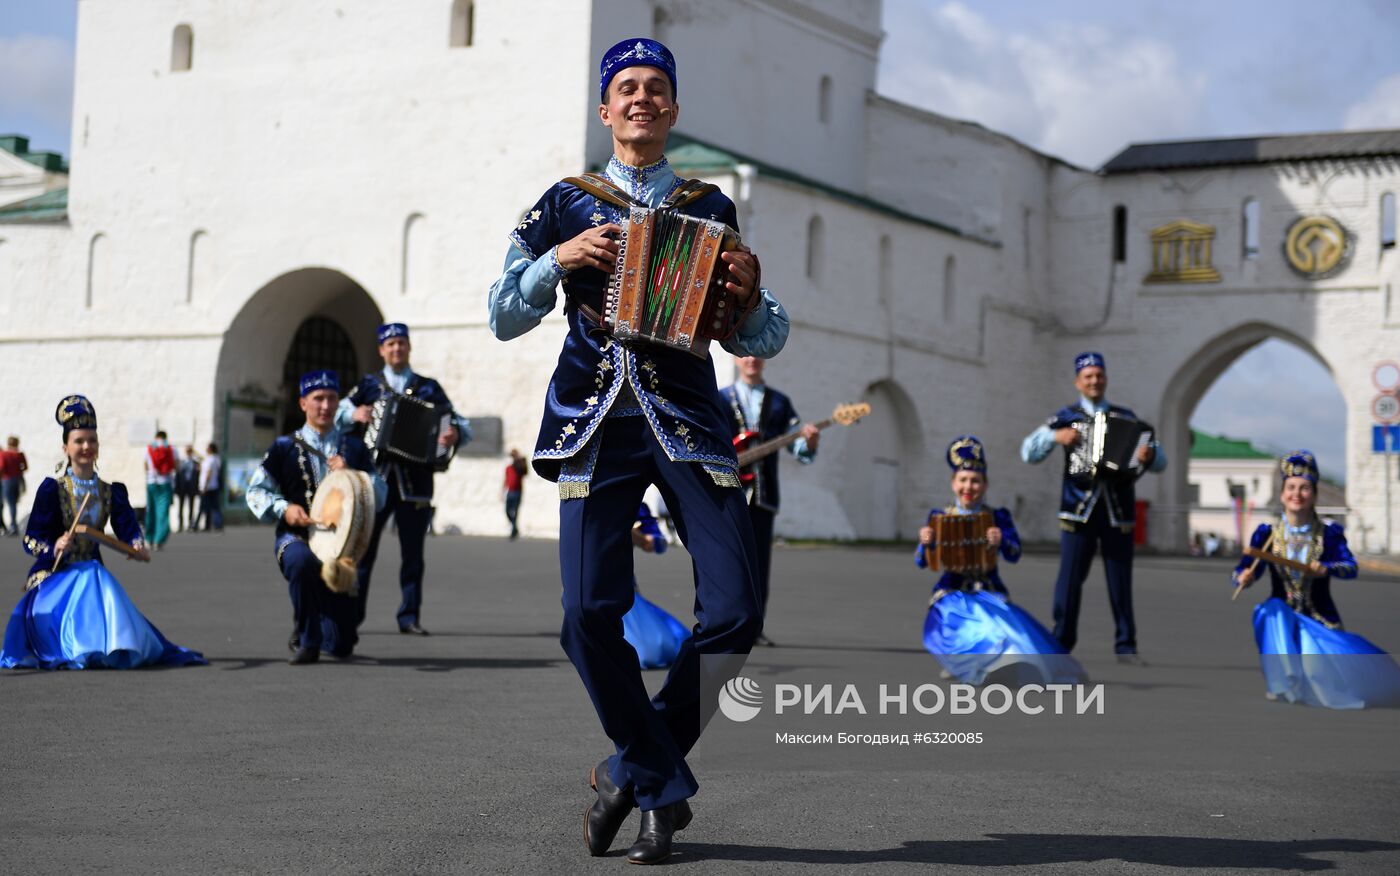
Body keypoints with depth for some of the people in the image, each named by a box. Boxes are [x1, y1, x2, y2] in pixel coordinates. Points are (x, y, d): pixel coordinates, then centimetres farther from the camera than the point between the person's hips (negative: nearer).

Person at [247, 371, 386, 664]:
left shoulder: (355, 448, 10)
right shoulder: (285, 447, 4)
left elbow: (379, 497, 3)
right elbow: (256, 492, 3)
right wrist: (284, 508, -15)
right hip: (296, 537, -2)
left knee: (342, 647, -5)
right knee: (302, 561, -42)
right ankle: (306, 640, -17)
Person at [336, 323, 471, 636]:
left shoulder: (428, 388, 12)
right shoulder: (368, 385, 13)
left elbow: (459, 423, 6)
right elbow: (335, 416, 6)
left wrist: (454, 434, -16)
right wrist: (354, 414, -14)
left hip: (414, 481, 1)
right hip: (374, 477, 0)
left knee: (413, 551, 2)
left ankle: (409, 616, 8)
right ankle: (351, 613, 5)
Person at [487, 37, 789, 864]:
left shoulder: (710, 211, 14)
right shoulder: (566, 206, 12)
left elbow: (760, 340, 13)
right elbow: (504, 317, 8)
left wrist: (748, 299, -9)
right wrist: (557, 259, -9)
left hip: (689, 421, 1)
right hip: (597, 426, -1)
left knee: (735, 611, -13)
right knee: (591, 614, -15)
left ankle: (636, 769, 10)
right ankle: (664, 787, 6)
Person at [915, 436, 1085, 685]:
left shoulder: (998, 517, 3)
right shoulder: (939, 517, 3)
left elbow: (1014, 554, -10)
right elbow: (921, 562, -1)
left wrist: (1000, 542, -33)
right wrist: (925, 543, -24)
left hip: (990, 595, 1)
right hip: (952, 597, -1)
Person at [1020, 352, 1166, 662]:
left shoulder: (1126, 418, 12)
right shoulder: (1067, 416, 9)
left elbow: (1160, 460, 10)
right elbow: (1028, 452, 7)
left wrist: (1149, 455, -13)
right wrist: (1054, 436, -10)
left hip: (1118, 511, 1)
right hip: (1078, 510, -1)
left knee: (1121, 582, 1)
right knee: (1070, 579, -3)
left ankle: (1126, 646, 8)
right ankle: (1061, 643, 5)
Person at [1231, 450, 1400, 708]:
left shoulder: (1329, 533, -4)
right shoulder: (1266, 533, -3)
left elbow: (1351, 568, -16)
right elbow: (1243, 570, -8)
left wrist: (1326, 569, -37)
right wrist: (1244, 577, -32)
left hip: (1320, 619, 0)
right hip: (1281, 617, 0)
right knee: (1271, 609, -33)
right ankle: (1281, 683, -22)